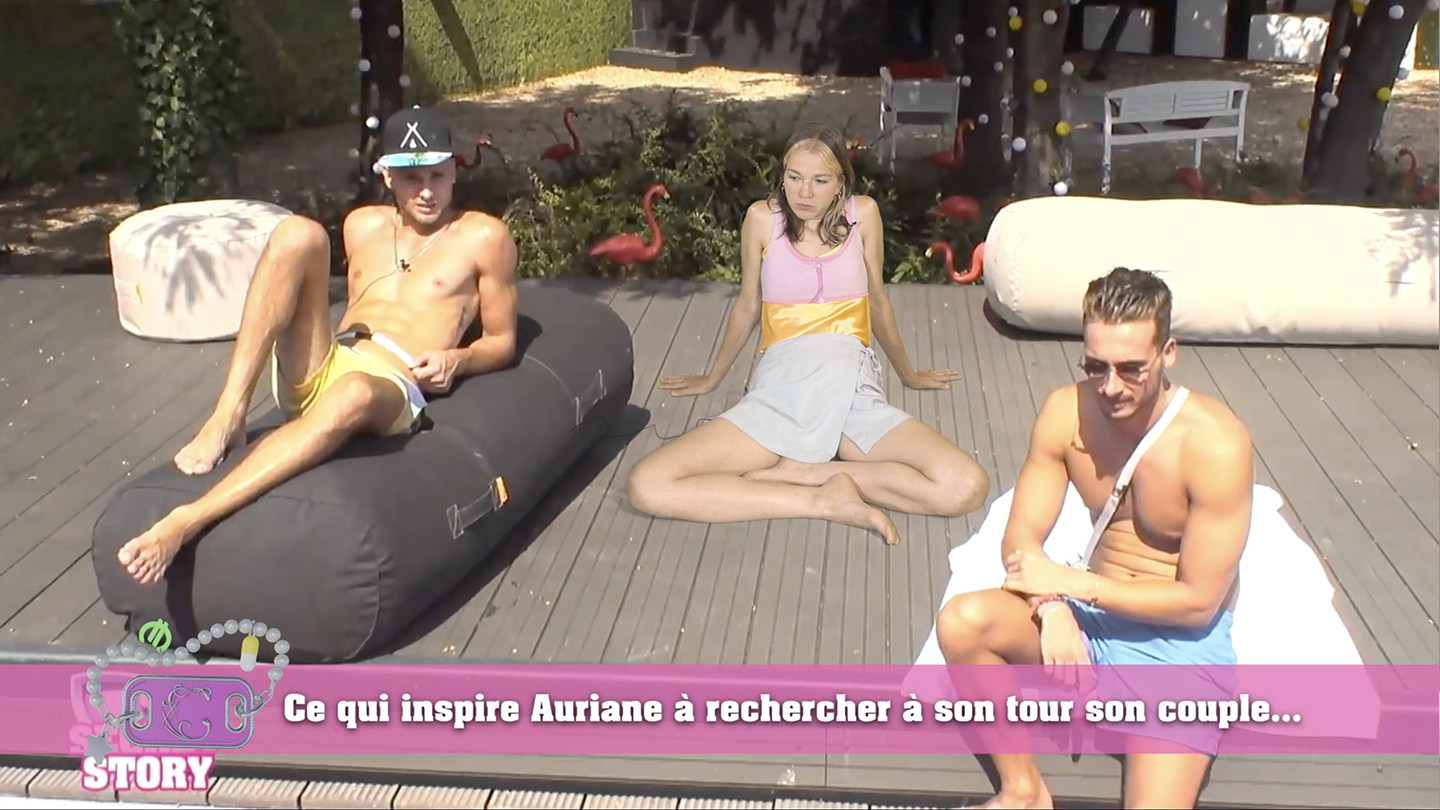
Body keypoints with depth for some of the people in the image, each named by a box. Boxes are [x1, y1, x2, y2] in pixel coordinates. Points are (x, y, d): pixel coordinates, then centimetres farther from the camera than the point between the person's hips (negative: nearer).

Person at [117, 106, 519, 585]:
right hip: (313, 373, 5)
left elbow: (503, 341, 14)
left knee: (352, 395, -44)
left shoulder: (484, 237, 14)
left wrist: (457, 359, -7)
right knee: (298, 234, -20)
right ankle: (228, 417, -29)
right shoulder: (363, 226, 26)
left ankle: (184, 523, -49)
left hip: (391, 383, -4)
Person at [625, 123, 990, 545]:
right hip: (779, 387, 0)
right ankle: (825, 499, -19)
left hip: (851, 385, 1)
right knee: (646, 485, -25)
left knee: (967, 487, -26)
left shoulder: (862, 213, 10)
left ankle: (796, 471, -14)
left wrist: (907, 374, 34)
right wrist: (712, 379, 34)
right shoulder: (762, 217, 9)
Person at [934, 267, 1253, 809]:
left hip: (1181, 642, -4)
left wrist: (1068, 582, -20)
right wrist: (1053, 608, -24)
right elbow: (1022, 536, -4)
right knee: (961, 623, -23)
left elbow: (1198, 601, -18)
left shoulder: (1216, 444, -22)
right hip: (1090, 616, 5)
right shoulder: (1066, 413, -9)